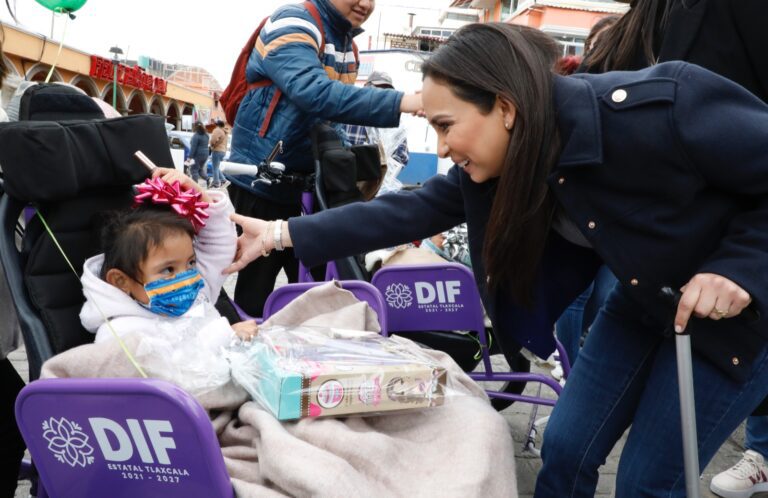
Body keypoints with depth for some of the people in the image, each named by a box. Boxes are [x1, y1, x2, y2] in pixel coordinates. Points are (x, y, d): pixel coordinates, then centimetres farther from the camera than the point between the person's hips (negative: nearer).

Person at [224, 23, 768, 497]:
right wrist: (283, 234, -14)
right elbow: (412, 211, -10)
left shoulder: (659, 108, -35)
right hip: (644, 303, 5)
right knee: (566, 447, 7)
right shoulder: (497, 163, -15)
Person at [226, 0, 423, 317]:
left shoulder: (346, 43, 10)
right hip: (262, 185, -8)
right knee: (254, 296, 1)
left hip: (309, 188, 8)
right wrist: (397, 102, -41)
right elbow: (313, 92, -35)